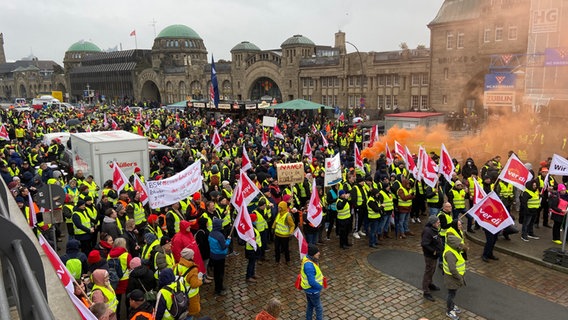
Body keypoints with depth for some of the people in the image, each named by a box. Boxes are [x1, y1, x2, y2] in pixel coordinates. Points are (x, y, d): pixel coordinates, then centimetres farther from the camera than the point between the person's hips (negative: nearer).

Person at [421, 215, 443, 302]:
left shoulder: (434, 229, 4)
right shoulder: (427, 231, -28)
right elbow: (424, 244, -33)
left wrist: (440, 248, 7)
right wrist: (433, 251, -24)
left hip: (434, 255, 10)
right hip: (429, 256, -10)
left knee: (432, 270, 26)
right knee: (428, 272, 0)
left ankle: (429, 284, 47)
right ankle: (426, 292, 10)